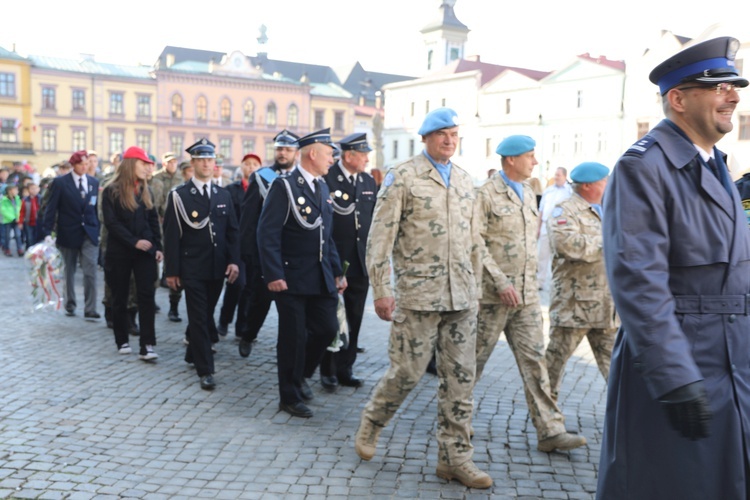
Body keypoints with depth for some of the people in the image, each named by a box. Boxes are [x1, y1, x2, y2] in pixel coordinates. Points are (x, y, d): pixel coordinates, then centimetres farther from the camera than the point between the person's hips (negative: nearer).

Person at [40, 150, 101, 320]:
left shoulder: (94, 182, 6)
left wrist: (99, 229, 4)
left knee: (90, 271, -8)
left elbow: (97, 208, 8)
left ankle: (90, 310, -5)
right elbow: (51, 208, -6)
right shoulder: (60, 183, -4)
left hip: (89, 232, 1)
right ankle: (70, 305, 30)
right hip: (68, 233, -1)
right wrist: (46, 232, -10)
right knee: (69, 270, 14)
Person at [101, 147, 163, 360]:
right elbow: (111, 222, -12)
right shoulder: (112, 191, -6)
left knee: (146, 296, -6)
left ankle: (147, 345, -7)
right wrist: (134, 242, -19)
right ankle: (122, 340, 22)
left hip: (145, 251, 3)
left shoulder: (145, 190, 10)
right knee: (120, 298, 8)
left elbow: (153, 220, 11)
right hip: (119, 252, -3)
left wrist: (157, 246, 2)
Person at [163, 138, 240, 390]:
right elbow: (171, 235, -5)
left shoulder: (223, 194, 9)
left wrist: (234, 260, -2)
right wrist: (172, 270, -8)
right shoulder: (179, 195, -4)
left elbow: (232, 231, 10)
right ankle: (205, 370, 1)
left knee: (206, 315, 14)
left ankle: (193, 353, 34)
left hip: (218, 268, 4)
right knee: (199, 318, -4)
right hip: (192, 269, -4)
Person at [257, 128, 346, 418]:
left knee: (328, 329, 8)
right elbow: (268, 234, -15)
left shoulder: (322, 187, 13)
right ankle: (290, 397, 19)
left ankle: (300, 373, 34)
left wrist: (336, 271, 13)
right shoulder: (284, 186, -11)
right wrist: (274, 275, -21)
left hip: (322, 278, 7)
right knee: (294, 337, 2)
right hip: (292, 278, -7)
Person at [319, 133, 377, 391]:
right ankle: (328, 371, 18)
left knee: (354, 319, 11)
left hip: (361, 263, 6)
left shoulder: (369, 182, 9)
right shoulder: (326, 179, -10)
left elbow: (375, 222, 13)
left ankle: (345, 369, 23)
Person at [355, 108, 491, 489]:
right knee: (407, 371, 0)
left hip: (461, 298, 5)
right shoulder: (403, 177, -4)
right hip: (418, 293, -5)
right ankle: (370, 425, 28)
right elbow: (380, 237, -7)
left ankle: (455, 457, 17)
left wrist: (474, 284, 16)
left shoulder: (464, 180, 14)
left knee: (460, 378, 6)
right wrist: (381, 291, -11)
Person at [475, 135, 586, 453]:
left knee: (534, 360, 3)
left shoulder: (528, 195, 15)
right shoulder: (486, 194, -9)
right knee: (475, 358, 6)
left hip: (527, 294, 6)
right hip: (493, 294, -6)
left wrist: (529, 282, 16)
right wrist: (500, 282, -20)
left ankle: (550, 430, 5)